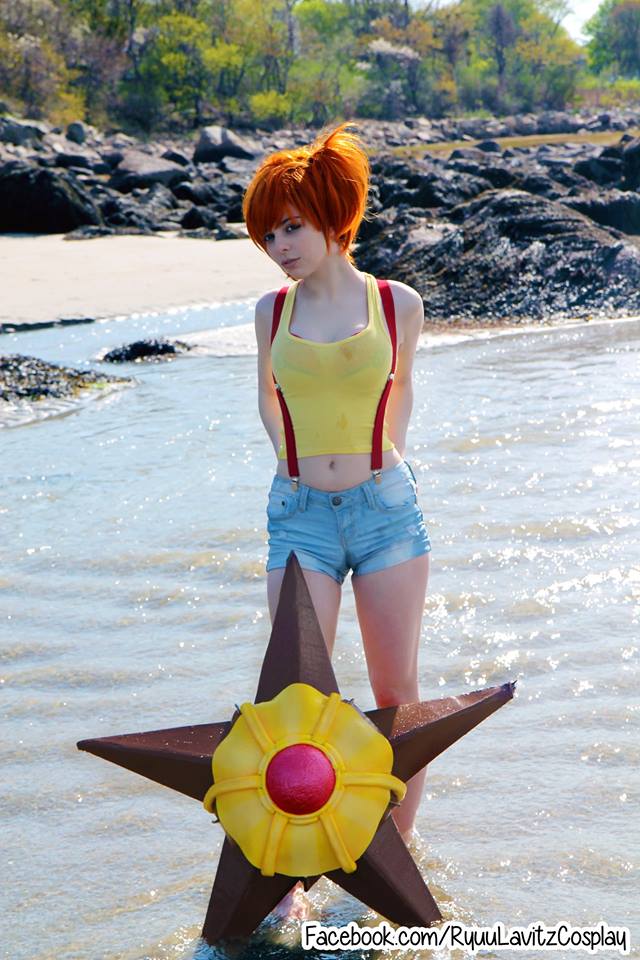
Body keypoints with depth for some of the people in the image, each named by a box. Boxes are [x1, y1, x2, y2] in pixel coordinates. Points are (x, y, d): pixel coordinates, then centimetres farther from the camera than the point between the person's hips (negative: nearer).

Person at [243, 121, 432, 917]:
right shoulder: (273, 310, 4)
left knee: (397, 693, 6)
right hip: (300, 516, 1)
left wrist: (391, 451, 7)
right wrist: (290, 454, 10)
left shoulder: (398, 305, 1)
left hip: (386, 508, 0)